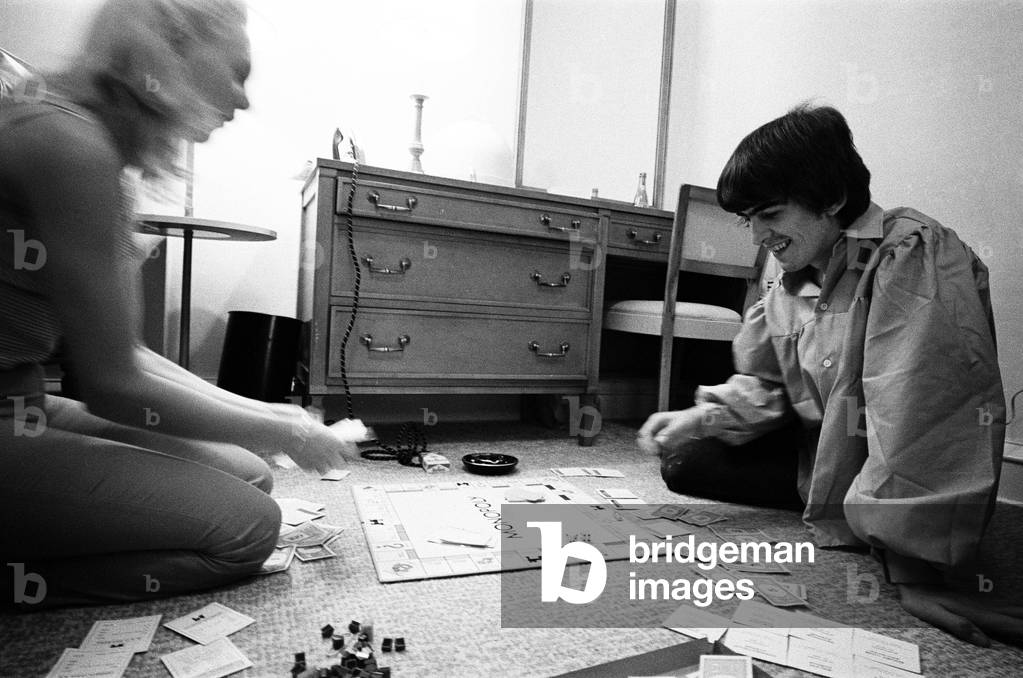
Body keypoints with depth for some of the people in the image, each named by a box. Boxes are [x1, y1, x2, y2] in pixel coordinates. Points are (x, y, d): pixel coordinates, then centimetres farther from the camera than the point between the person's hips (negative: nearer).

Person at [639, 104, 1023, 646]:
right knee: (684, 461, -2)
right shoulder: (792, 280, 1)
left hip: (904, 474, -6)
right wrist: (701, 416, -12)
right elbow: (764, 385, 8)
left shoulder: (912, 259, -26)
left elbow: (915, 414, -34)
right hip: (820, 453, 7)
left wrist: (914, 570, -35)